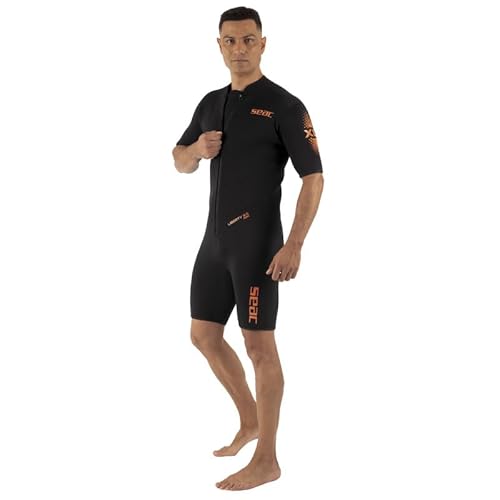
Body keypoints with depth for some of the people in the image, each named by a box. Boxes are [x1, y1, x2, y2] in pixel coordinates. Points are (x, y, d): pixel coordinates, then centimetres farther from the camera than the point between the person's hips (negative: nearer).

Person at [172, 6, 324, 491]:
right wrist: (197, 149, -3)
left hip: (257, 242, -7)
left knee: (259, 345, -4)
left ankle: (266, 460, 4)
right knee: (204, 336, 13)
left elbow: (313, 177, -13)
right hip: (215, 239, 8)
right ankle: (249, 420, 32)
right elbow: (180, 162, 22)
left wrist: (294, 245, -22)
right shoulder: (211, 103, 12)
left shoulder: (284, 105, -8)